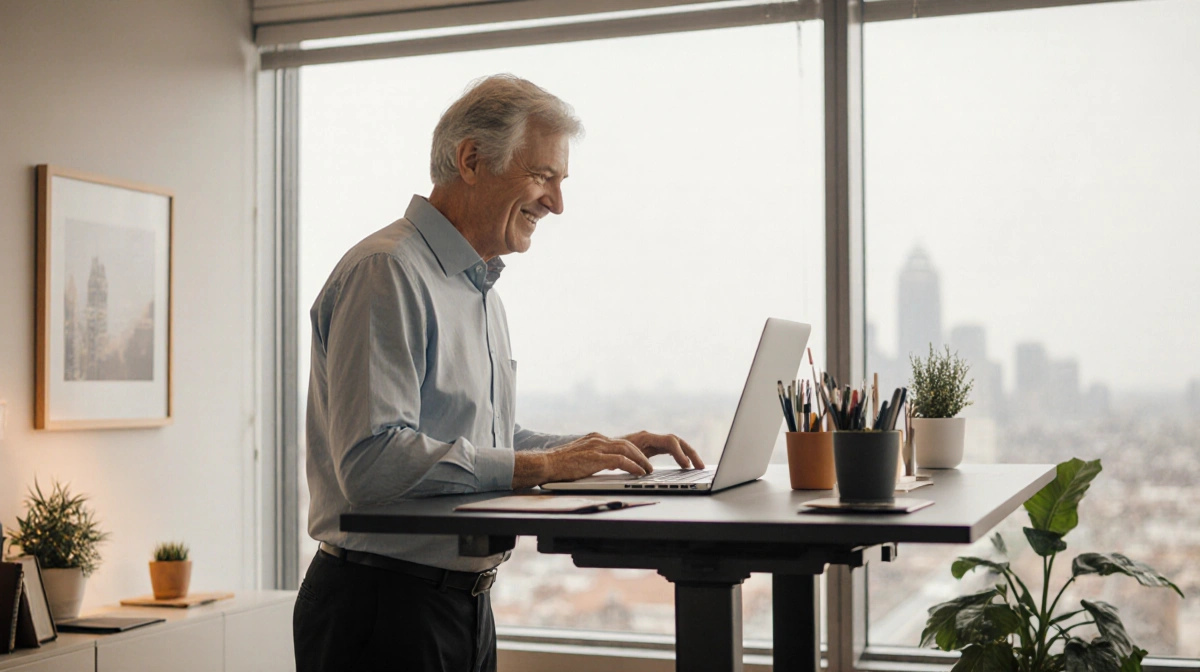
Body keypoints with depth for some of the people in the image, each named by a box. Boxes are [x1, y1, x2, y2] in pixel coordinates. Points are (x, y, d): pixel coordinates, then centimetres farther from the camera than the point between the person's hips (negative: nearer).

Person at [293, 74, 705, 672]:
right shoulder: (385, 272, -16)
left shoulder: (480, 288, 17)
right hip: (384, 610, -9)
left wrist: (604, 449, 7)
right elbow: (372, 460, -26)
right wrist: (543, 466, -24)